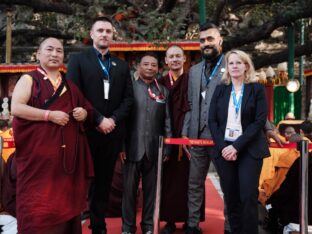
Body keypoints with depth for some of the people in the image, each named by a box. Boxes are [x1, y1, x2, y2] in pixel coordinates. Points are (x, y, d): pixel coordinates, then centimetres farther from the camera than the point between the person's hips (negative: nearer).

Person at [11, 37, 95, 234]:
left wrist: (84, 113, 1)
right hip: (39, 153, -5)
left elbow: (86, 107, 24)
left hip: (68, 154, 5)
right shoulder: (29, 79, 2)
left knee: (66, 201, 7)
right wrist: (49, 115, -17)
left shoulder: (69, 85, 17)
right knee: (38, 202, -1)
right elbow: (16, 107, -12)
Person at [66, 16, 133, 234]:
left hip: (112, 132, 3)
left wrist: (113, 120, -8)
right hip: (86, 130, -3)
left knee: (104, 181, 10)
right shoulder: (78, 60, 3)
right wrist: (98, 120, -14)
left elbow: (128, 98, 7)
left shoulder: (122, 65, 14)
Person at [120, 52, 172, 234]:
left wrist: (167, 147, 2)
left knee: (151, 189, 11)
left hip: (154, 149, 2)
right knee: (129, 189, 6)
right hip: (133, 148, -2)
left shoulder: (164, 91, 9)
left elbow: (167, 121, 7)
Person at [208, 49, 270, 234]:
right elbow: (212, 120, 5)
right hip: (224, 150, 3)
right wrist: (223, 146, -9)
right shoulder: (220, 90, 11)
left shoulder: (257, 89, 2)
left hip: (249, 150, -3)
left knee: (248, 197, -7)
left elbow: (260, 121, -7)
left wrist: (236, 146, -15)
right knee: (231, 198, 6)